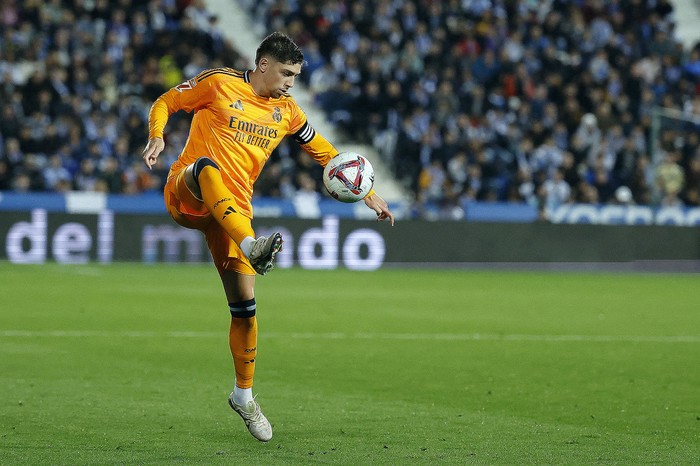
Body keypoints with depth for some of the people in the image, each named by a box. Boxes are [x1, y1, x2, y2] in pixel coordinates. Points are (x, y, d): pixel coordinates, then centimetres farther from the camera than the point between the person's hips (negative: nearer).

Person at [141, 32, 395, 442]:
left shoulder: (286, 111, 14)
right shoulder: (218, 84, -1)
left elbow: (324, 152, 25)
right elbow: (164, 103, 6)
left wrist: (368, 194, 22)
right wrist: (157, 137, -15)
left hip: (234, 209, 5)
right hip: (185, 196, -5)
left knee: (244, 304, -1)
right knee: (207, 166, -41)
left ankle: (244, 395, 18)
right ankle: (251, 247, -63)